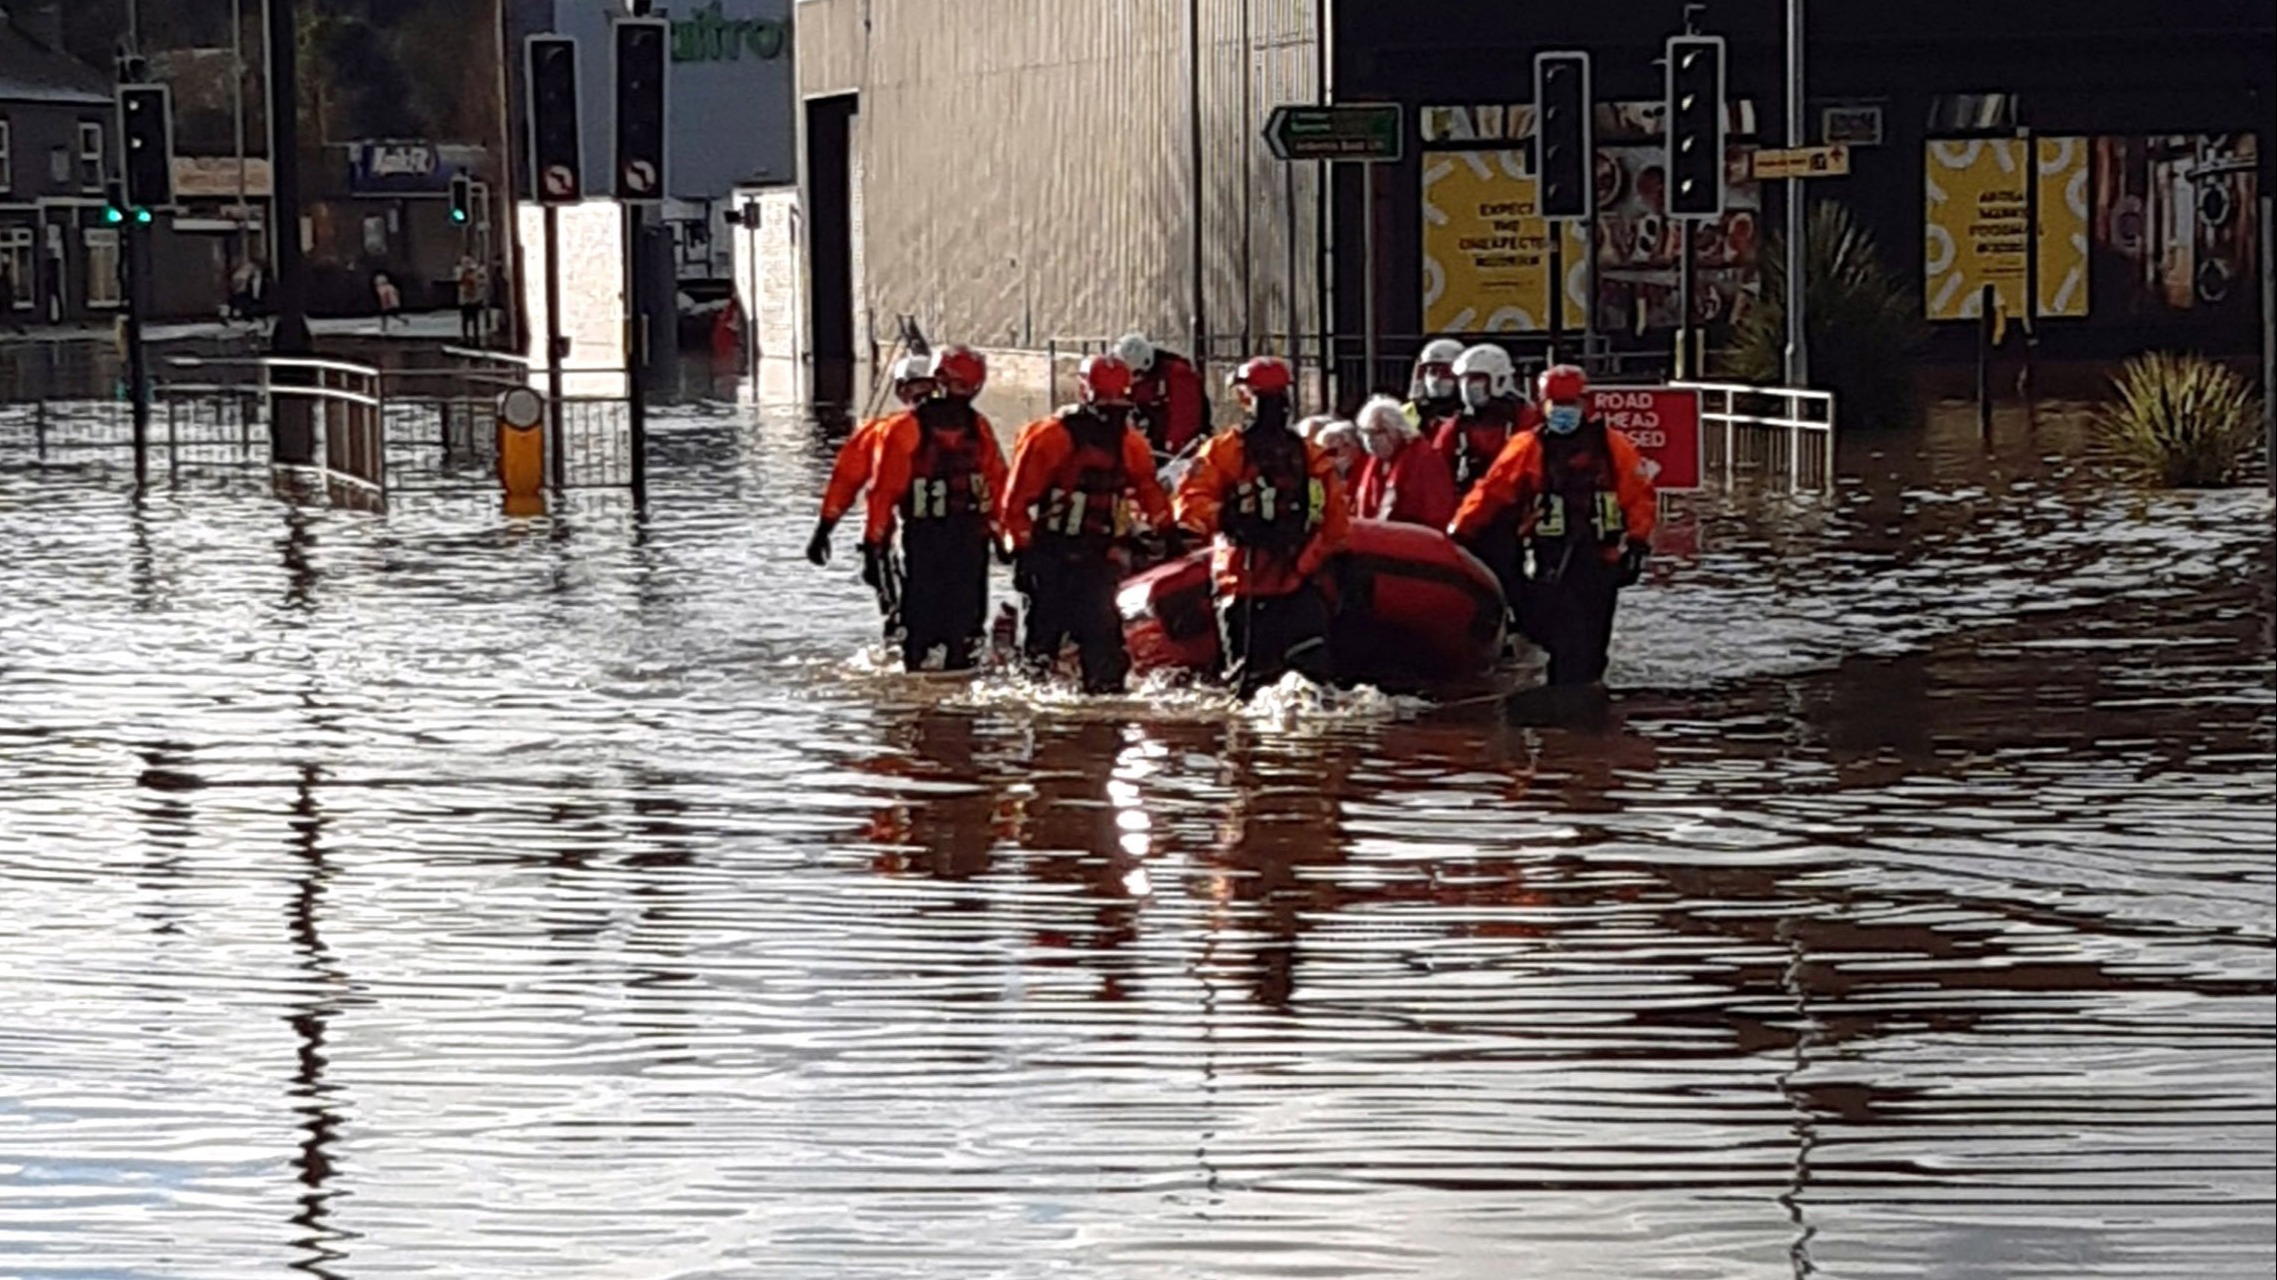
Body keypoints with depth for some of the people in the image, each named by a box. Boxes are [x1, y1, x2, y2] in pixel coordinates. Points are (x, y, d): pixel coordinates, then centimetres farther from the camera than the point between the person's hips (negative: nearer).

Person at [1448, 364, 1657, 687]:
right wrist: (1458, 534, -2)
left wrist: (1637, 543, -2)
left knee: (1590, 647, 3)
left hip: (1600, 560, 1)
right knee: (1562, 644, -6)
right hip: (1550, 561, -1)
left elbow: (1640, 497, 8)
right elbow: (1491, 492, 3)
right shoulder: (1528, 448, 5)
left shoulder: (1612, 447, 6)